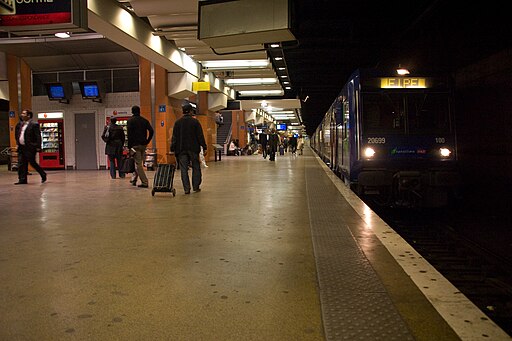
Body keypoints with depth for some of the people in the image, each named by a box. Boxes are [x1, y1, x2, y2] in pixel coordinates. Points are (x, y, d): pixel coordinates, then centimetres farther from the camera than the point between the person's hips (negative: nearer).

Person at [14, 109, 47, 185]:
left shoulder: (34, 125, -8)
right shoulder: (20, 124, 13)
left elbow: (38, 136, -13)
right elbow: (17, 134, 27)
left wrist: (38, 147, -19)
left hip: (30, 148, -7)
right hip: (21, 147, 7)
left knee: (32, 163, -2)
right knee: (21, 164, 4)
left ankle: (43, 175, 17)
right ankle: (22, 179, 8)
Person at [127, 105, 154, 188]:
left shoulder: (130, 121, -3)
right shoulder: (145, 120, 9)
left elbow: (129, 134, -10)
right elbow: (151, 131, -1)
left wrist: (129, 146, -9)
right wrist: (147, 141, 6)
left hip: (135, 144, -5)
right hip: (143, 144, 5)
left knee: (138, 164, -3)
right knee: (138, 162, 18)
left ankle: (144, 182, -9)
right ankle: (134, 179, 27)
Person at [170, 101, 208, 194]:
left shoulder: (177, 122, 3)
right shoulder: (195, 122, -3)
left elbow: (174, 137, 3)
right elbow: (200, 136, -5)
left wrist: (172, 149, 6)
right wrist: (204, 147, -1)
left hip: (181, 149, 2)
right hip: (193, 148, -1)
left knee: (184, 169, 3)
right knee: (196, 167, 12)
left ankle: (186, 189, 0)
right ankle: (196, 187, 14)